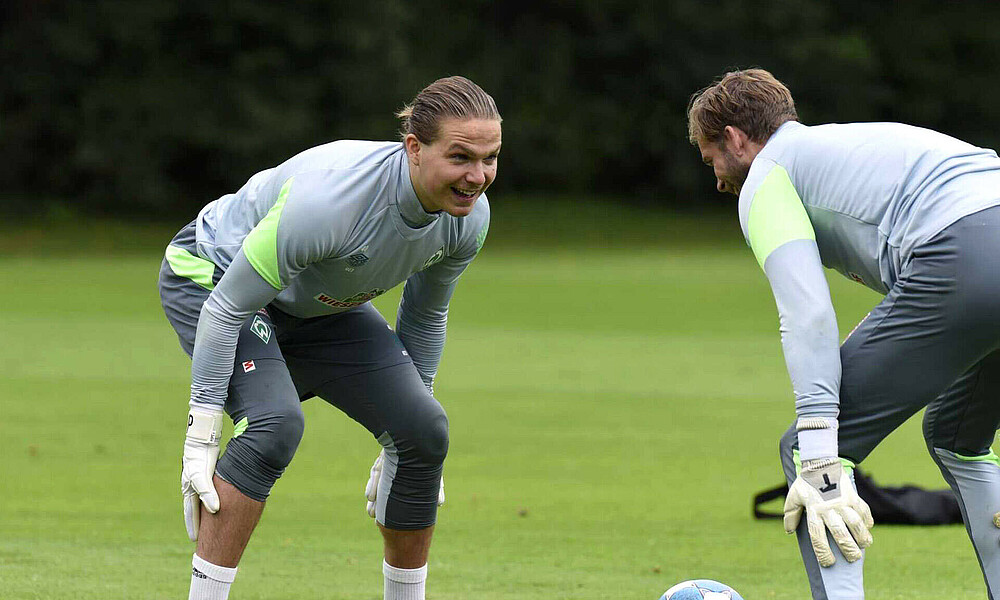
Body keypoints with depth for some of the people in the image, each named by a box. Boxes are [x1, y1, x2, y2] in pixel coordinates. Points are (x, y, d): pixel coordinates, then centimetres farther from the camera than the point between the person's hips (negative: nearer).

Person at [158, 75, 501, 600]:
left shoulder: (468, 216, -18)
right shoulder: (331, 198, -40)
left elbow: (425, 316, 2)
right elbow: (227, 307, -31)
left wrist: (401, 435, 9)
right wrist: (201, 433, -30)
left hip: (319, 303, 7)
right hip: (214, 275, -7)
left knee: (423, 432, -8)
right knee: (274, 423, -31)